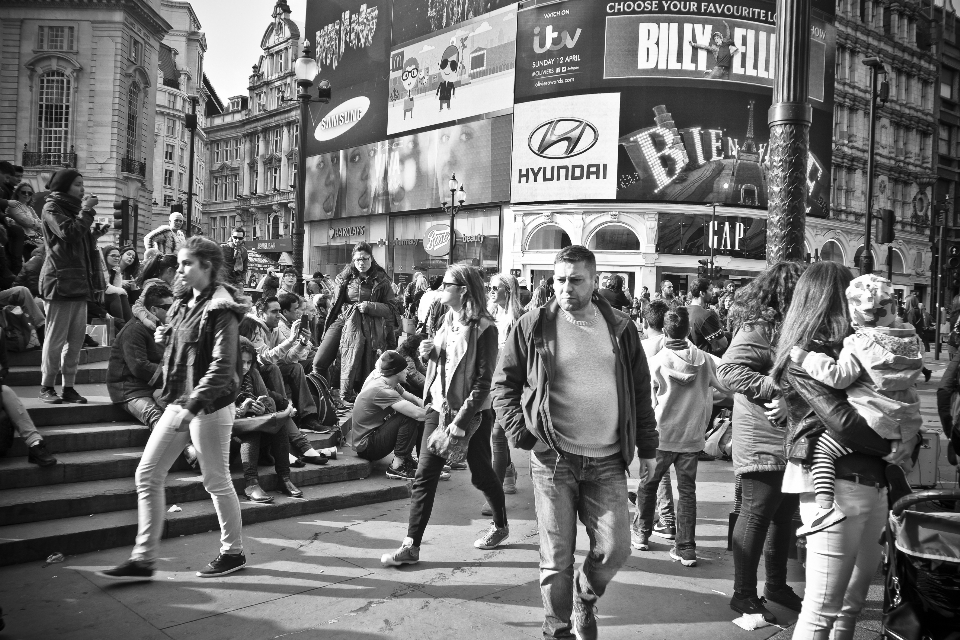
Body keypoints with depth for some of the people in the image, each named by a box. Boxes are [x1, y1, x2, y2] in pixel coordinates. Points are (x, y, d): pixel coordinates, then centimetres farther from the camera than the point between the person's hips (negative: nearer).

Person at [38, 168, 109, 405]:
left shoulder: (73, 208, 23)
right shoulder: (52, 207, -2)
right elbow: (68, 234, -19)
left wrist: (95, 233, 10)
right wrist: (86, 212, -12)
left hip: (80, 281, 8)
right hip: (61, 278, -8)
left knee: (77, 337, 6)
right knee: (56, 336, -5)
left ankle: (69, 387, 10)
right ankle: (47, 387, 4)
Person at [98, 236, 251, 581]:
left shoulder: (221, 310, -15)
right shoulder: (183, 304, 12)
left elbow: (222, 368, -23)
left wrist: (193, 406, -29)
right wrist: (165, 339, 4)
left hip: (209, 406, -9)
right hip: (178, 402, 9)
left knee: (216, 481, 3)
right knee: (147, 474, 7)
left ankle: (233, 552, 22)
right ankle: (143, 559, 16)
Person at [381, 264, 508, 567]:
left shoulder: (483, 328, -15)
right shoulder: (448, 321, 7)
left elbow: (484, 380, -18)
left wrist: (462, 420, -22)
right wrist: (429, 352, -3)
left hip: (472, 413, -6)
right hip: (439, 408, 6)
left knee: (481, 475, 12)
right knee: (424, 477, 1)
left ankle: (500, 526, 38)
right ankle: (411, 545, 6)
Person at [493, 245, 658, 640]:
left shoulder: (620, 328, 5)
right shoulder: (533, 326, -2)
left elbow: (640, 391, 11)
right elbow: (504, 383, 5)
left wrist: (648, 447, 10)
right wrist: (519, 431, -8)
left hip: (607, 460, 2)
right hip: (553, 459, -2)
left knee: (615, 549, 3)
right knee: (556, 557, 4)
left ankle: (585, 597, 34)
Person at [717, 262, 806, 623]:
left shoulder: (787, 326, 16)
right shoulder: (758, 327, -14)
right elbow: (728, 369, -25)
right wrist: (775, 387, -28)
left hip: (789, 441, 9)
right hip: (763, 442, -9)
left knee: (784, 514, 17)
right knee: (756, 514, -2)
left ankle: (776, 584, 32)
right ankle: (744, 594, 10)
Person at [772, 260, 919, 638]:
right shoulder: (804, 355, -10)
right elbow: (841, 421, -18)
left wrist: (908, 440, -3)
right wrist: (892, 447, -8)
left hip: (873, 483, 8)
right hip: (835, 484, -8)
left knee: (854, 599, 18)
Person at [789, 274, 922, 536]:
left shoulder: (859, 345, -14)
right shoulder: (910, 338, 6)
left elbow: (838, 377, -21)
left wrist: (805, 358, -15)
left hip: (872, 422, -8)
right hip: (907, 426, 8)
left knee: (821, 447, -5)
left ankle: (825, 505, -20)